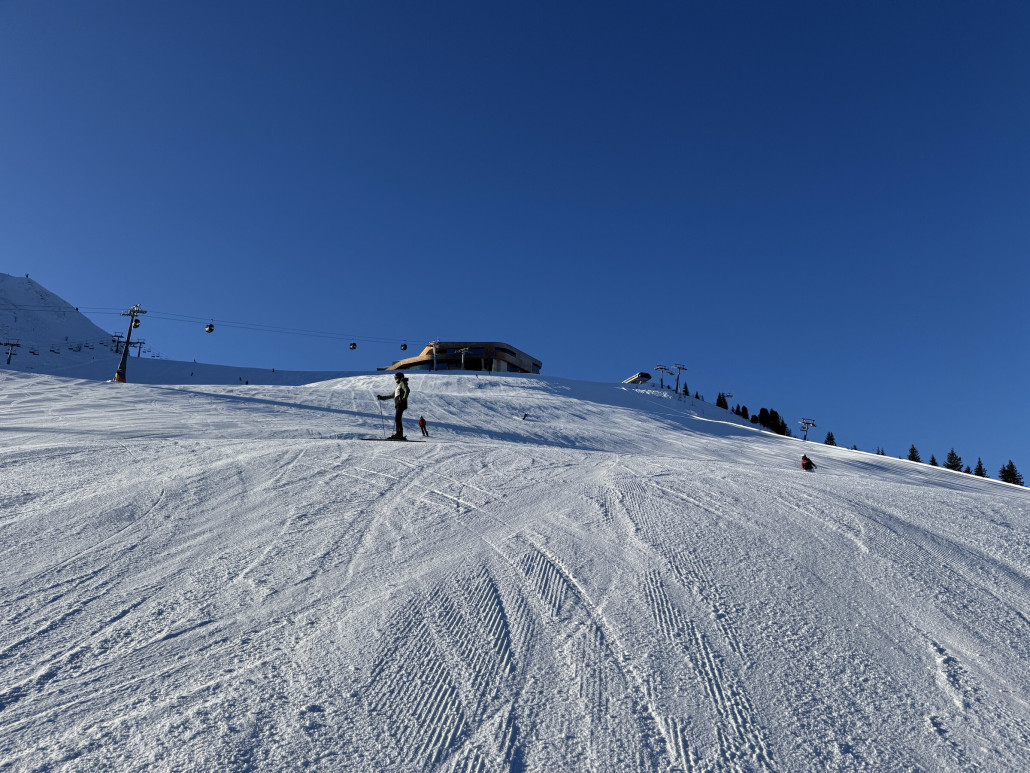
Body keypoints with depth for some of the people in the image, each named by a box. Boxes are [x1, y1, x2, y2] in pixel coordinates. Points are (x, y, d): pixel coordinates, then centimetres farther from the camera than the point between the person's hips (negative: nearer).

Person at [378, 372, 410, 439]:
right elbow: (392, 395, 36)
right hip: (398, 404, 9)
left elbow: (407, 390, -17)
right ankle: (399, 435, -2)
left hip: (401, 403, -9)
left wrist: (404, 398, -30)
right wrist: (382, 397, 34)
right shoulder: (399, 385, 29)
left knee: (397, 419, -17)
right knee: (397, 419, 2)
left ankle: (399, 434, -25)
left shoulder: (402, 383, 3)